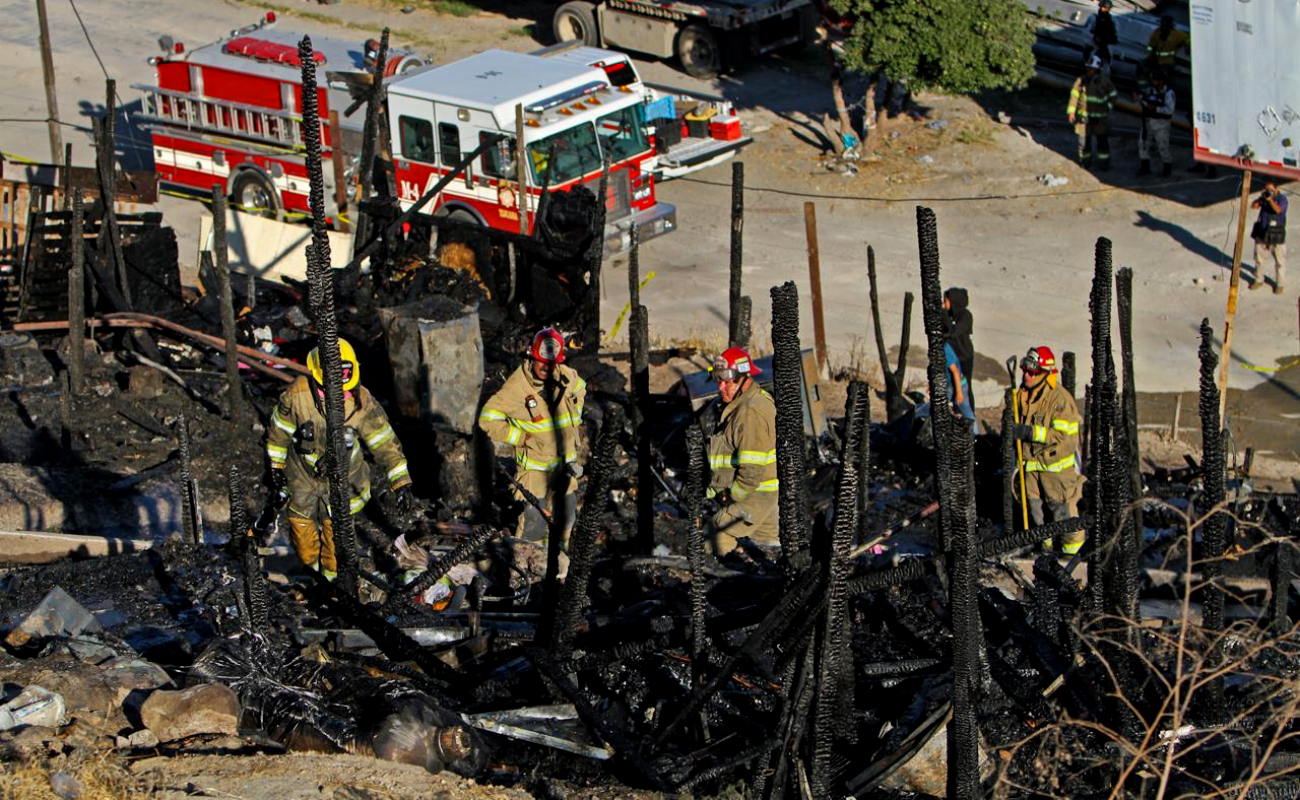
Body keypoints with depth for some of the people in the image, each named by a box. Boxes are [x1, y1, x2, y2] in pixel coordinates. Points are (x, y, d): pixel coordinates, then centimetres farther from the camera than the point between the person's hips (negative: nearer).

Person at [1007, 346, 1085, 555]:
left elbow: (1063, 434, -24)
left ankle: (1072, 546, 15)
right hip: (1032, 460, 7)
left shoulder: (1059, 397, -20)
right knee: (1036, 506, 15)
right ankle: (1047, 541, 32)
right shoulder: (1023, 393, 4)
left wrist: (1030, 432, -28)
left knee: (1061, 508, 1)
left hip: (1056, 462, -7)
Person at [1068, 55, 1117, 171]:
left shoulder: (1105, 81, -5)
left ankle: (1104, 162, 16)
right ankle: (1085, 161, 23)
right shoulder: (1081, 81, -4)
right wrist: (1071, 112, -5)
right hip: (1084, 117, 1)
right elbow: (1074, 95, -1)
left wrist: (1108, 107, -1)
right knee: (1084, 140, 7)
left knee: (1102, 141, 5)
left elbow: (1112, 96, 8)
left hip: (1100, 117, -1)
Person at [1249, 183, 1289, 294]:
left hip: (1276, 236, -5)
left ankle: (1279, 284, 11)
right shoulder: (1264, 197, 5)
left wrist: (1270, 199, -31)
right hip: (1262, 233, 5)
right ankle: (1259, 280, 31)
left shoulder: (1281, 198, -9)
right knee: (1259, 258, 15)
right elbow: (1254, 206, -4)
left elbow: (1278, 210, -25)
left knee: (1279, 261, 1)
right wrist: (1261, 198, -18)